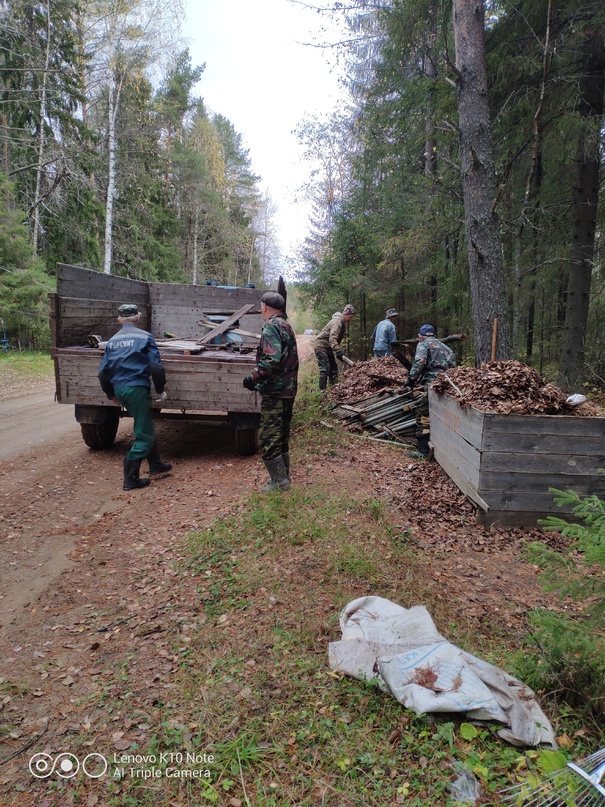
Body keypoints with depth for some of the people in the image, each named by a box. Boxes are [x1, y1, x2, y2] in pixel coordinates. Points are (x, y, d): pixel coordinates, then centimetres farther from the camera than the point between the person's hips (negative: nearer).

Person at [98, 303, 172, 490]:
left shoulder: (112, 340, 13)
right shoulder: (144, 337, -4)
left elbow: (103, 372, 13)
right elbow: (156, 368, -10)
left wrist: (111, 394, 26)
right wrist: (161, 390, 4)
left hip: (119, 389, 7)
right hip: (137, 388, -7)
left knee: (146, 428, 22)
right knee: (144, 435, 1)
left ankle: (155, 465, 30)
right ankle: (130, 478, 0)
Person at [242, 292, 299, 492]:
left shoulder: (271, 327, -14)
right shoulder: (286, 326, 15)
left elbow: (272, 360, -27)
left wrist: (253, 378, -17)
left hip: (274, 392, -10)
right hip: (288, 390, 10)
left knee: (269, 439, -2)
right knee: (282, 437, 17)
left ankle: (280, 482, 2)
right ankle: (282, 478, 26)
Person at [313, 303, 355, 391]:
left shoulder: (342, 323, 11)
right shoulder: (337, 322, -21)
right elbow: (332, 338, -34)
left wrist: (337, 351, 17)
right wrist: (338, 351, -43)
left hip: (328, 347, 10)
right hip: (321, 346, -10)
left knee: (333, 369, 10)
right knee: (325, 369, -15)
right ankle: (322, 391, -16)